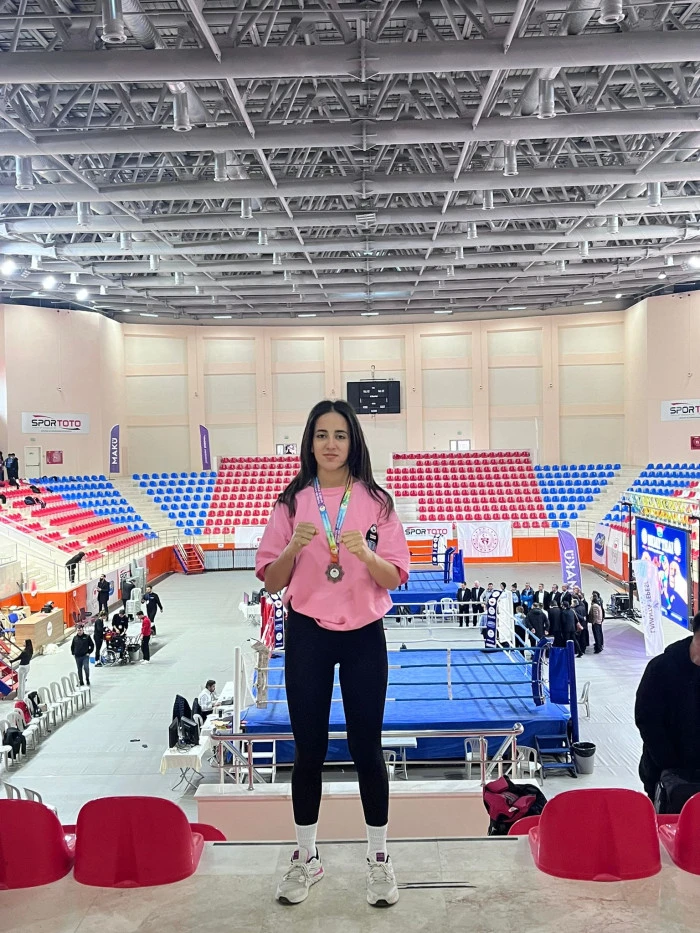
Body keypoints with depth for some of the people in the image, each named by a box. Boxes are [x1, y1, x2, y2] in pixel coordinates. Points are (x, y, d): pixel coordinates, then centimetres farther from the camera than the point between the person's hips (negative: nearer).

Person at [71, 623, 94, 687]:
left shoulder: (87, 637, -3)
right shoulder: (75, 638, 5)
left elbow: (92, 645, 3)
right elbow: (72, 646, 18)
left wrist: (89, 652, -3)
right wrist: (73, 654, 10)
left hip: (85, 656, -3)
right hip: (78, 657, 3)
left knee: (86, 668, -18)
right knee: (79, 670, 9)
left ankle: (87, 680, 2)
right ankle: (81, 682, 19)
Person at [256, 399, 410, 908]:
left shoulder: (376, 501, 0)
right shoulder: (292, 502, 2)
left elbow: (396, 578, -3)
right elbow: (271, 581, 1)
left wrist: (365, 553, -22)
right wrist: (293, 547, -18)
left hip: (364, 636, -1)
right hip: (307, 635, 1)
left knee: (367, 747, 5)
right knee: (309, 749, 8)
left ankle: (379, 859, 21)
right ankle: (306, 857, 25)